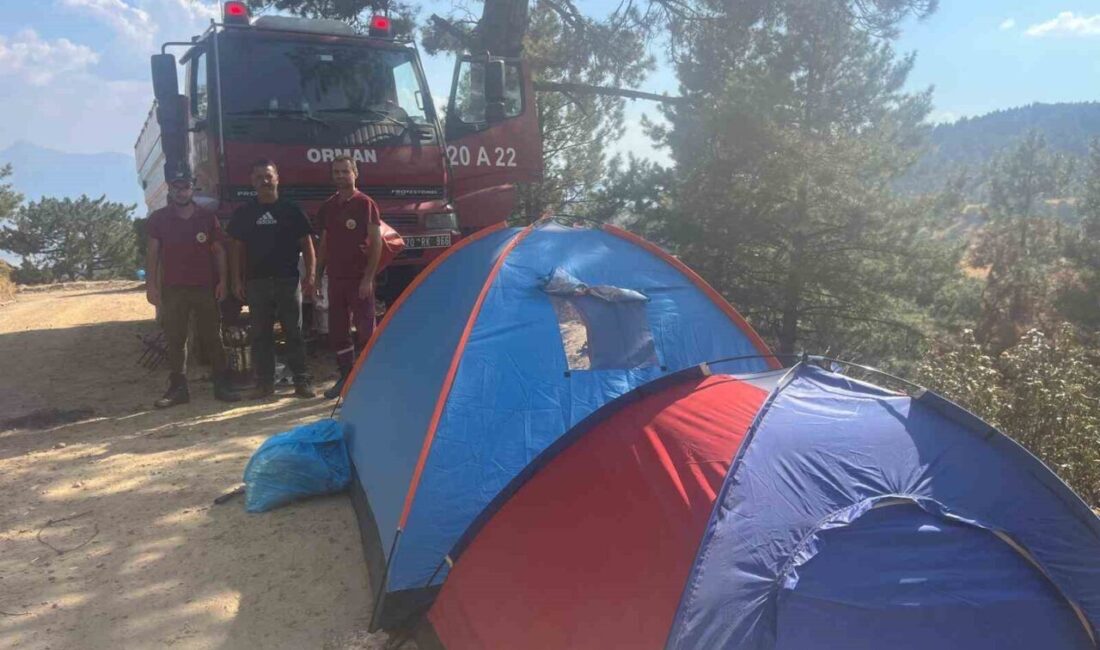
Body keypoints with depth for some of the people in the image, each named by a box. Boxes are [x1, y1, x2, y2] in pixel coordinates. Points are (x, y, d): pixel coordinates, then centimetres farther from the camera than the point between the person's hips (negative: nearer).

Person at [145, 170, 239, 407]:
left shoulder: (207, 217, 5)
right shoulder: (158, 219, 5)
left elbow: (219, 250, 7)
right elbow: (152, 253, 3)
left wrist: (222, 281, -1)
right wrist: (151, 285, -5)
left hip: (205, 287, 0)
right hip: (173, 288, 0)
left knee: (212, 337, 2)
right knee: (175, 339, 2)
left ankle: (221, 385, 7)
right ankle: (178, 388, 8)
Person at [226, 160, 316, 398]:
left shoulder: (292, 211, 6)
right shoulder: (243, 213, 9)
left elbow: (306, 245, 6)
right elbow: (237, 250, 10)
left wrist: (309, 274, -4)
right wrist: (237, 281, 3)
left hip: (288, 280, -1)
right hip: (256, 282, 1)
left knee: (294, 332, 1)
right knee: (261, 334, 4)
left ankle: (301, 381, 5)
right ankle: (264, 382, 11)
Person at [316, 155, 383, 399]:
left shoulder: (365, 204, -6)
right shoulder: (328, 207, 10)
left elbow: (376, 243, -9)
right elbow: (324, 243, 17)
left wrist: (368, 278, -15)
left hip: (359, 278, -6)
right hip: (336, 278, 6)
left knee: (366, 330, -1)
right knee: (337, 330, 9)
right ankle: (345, 378, 21)